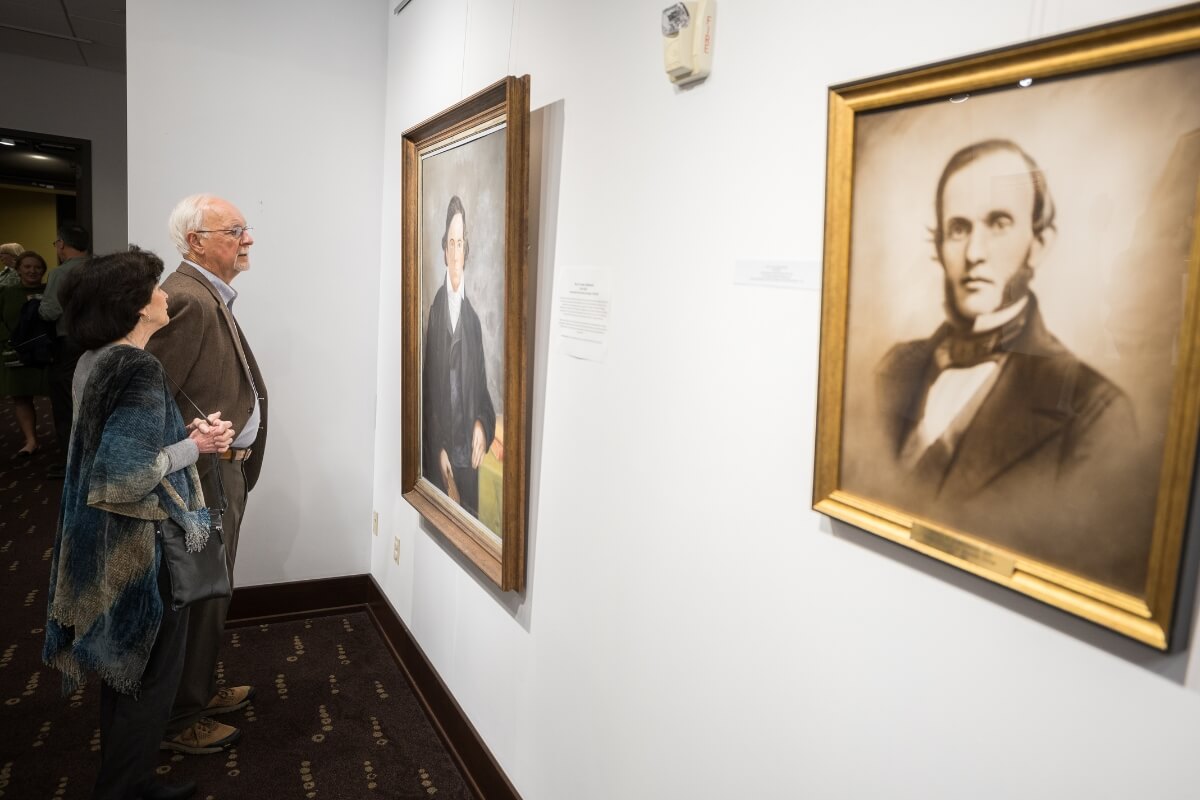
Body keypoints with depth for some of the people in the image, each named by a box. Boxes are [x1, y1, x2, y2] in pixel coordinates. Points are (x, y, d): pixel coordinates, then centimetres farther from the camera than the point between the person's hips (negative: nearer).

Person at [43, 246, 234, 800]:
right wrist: (193, 447, -16)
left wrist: (183, 433, 4)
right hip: (140, 546, -9)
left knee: (123, 667, 22)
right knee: (151, 672, 8)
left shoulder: (96, 360, 5)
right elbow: (126, 476, -29)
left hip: (107, 541, 10)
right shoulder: (140, 370, -23)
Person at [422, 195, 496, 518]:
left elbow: (481, 386, 9)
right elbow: (428, 388, -4)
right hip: (440, 450, -2)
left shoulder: (473, 318, 5)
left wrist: (482, 425, -10)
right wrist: (438, 449, -9)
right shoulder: (434, 310, -2)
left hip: (469, 448, 2)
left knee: (468, 513, 8)